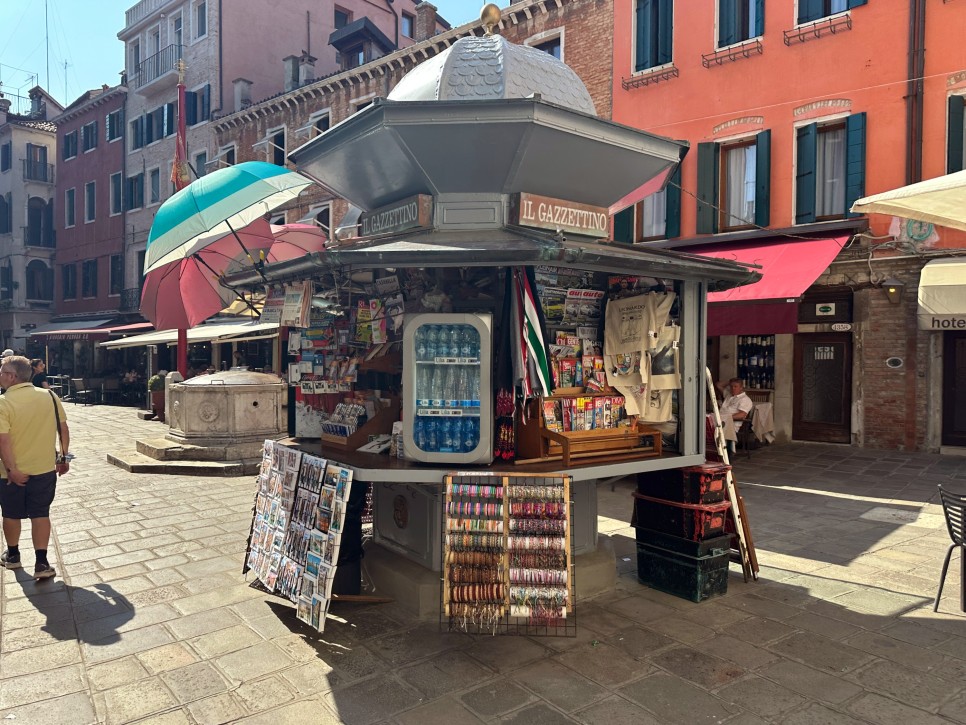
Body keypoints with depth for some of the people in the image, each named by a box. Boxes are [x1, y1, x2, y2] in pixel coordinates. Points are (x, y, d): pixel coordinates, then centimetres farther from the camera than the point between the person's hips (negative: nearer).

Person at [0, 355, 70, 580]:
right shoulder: (49, 396, -4)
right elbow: (63, 428, 2)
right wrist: (63, 457, 11)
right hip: (45, 468, 3)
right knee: (40, 514, 9)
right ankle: (42, 563, 4)